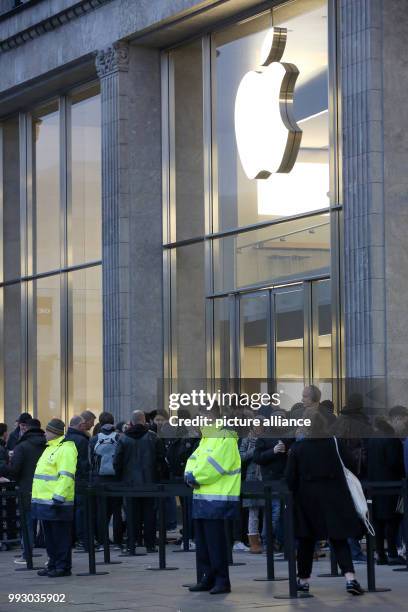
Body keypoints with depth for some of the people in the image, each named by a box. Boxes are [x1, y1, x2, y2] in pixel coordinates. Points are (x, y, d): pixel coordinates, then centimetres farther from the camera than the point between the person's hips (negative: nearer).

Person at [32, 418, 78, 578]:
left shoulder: (66, 449, -13)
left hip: (56, 501, -10)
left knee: (61, 535, -4)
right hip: (44, 500, 10)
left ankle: (63, 566, 0)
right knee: (50, 535, 14)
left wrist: (58, 497, -26)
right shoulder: (50, 448, 21)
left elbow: (66, 475, -20)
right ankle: (53, 564, 21)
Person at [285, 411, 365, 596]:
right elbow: (350, 465, 1)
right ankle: (350, 577, -14)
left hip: (307, 498, 0)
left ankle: (303, 580, 22)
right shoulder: (335, 444, -5)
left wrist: (294, 492, 8)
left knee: (306, 540, 14)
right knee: (339, 539, 2)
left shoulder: (297, 447, -6)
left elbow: (289, 477, -6)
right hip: (334, 498, 0)